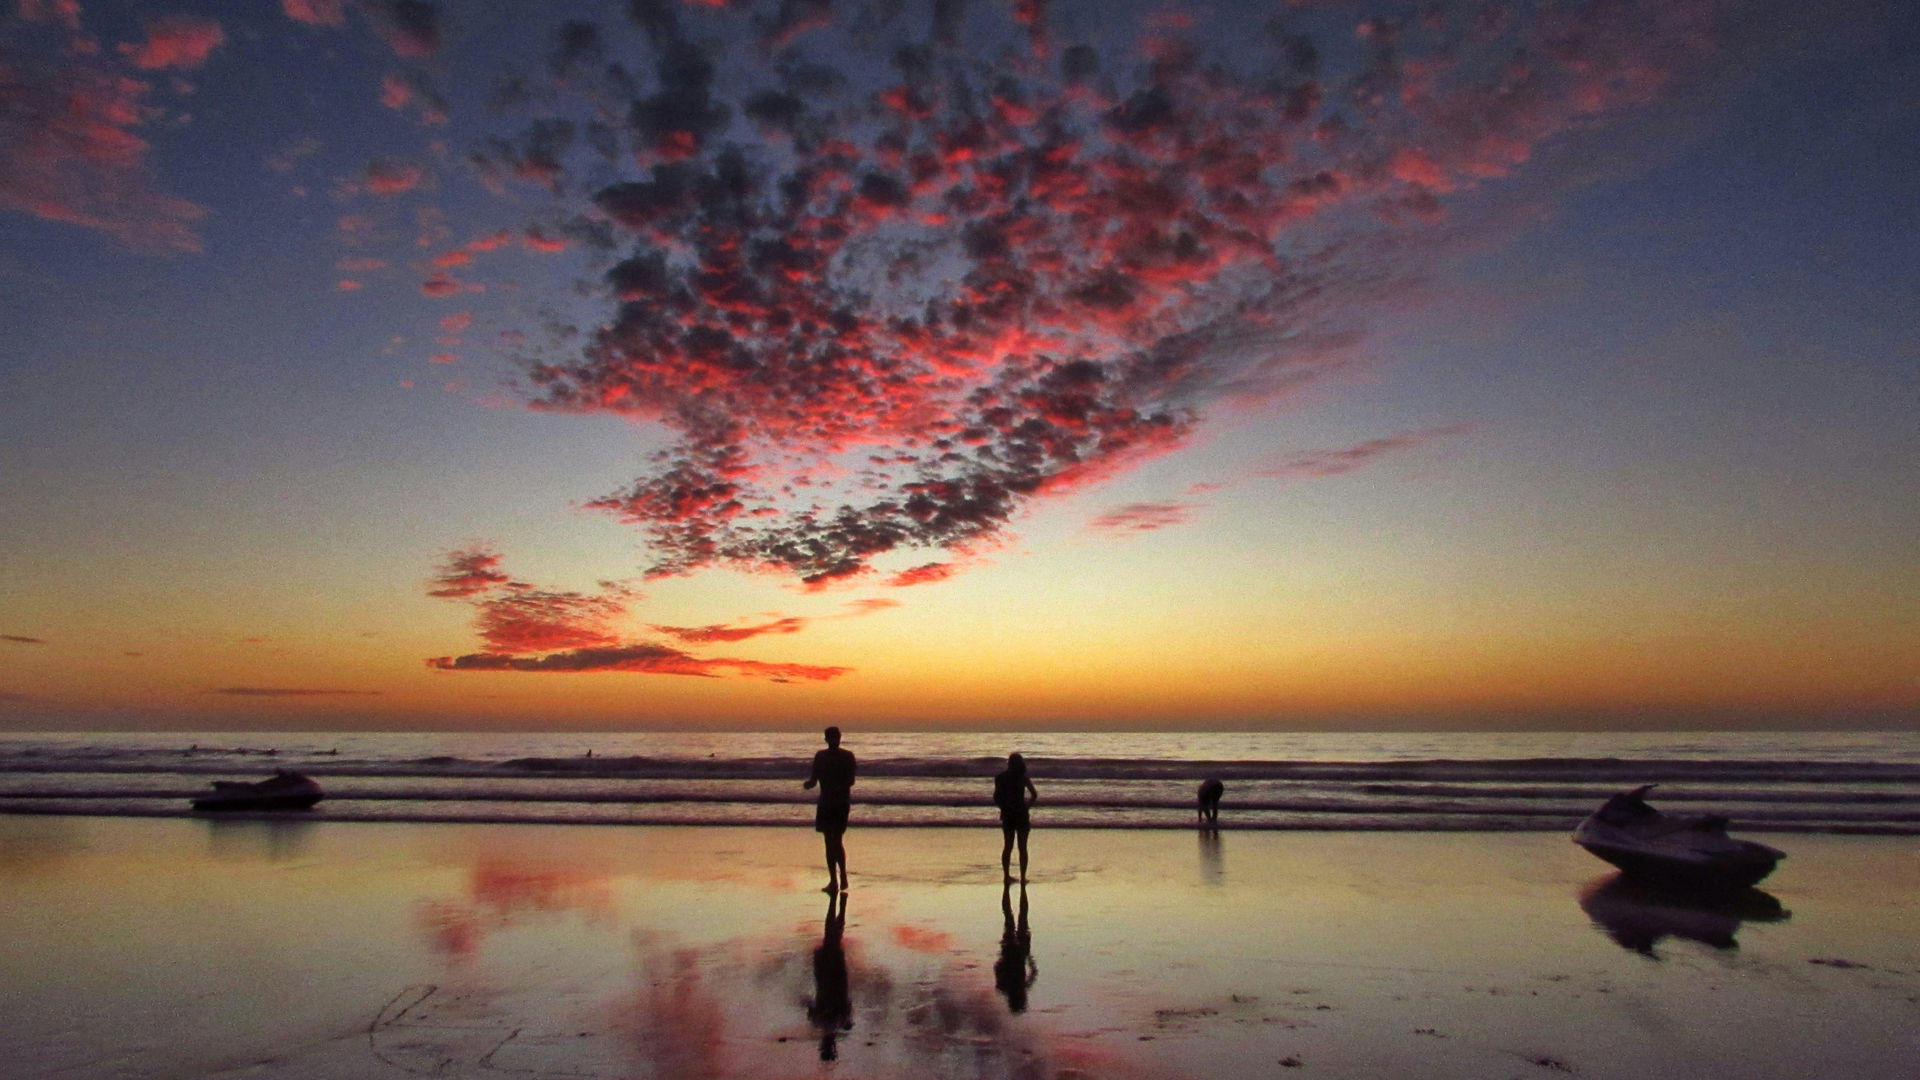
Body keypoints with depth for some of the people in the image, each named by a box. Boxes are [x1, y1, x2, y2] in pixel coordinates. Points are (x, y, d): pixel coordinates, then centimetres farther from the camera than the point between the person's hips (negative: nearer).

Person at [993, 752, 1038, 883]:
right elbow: (1034, 795, -13)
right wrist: (1027, 806, 0)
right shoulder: (1022, 777, -9)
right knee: (1022, 847, 4)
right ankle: (1023, 877, 4)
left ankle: (1006, 875, 17)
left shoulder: (1001, 778, 1)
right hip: (1021, 814, -3)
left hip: (1007, 816, 3)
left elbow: (996, 798, 1)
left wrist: (1004, 807, 12)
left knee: (1007, 846, 14)